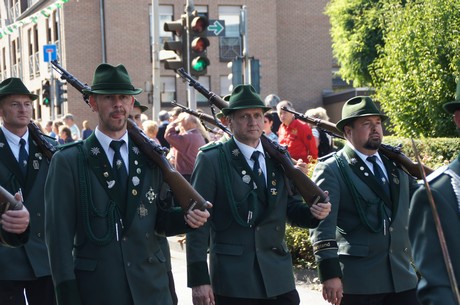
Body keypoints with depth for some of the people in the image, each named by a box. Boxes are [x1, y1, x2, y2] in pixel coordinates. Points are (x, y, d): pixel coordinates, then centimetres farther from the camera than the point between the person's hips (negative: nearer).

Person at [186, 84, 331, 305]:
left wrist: (313, 212, -9)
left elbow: (291, 208, 14)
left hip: (278, 278, 4)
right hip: (232, 279, -4)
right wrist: (198, 279, -12)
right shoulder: (211, 159, -4)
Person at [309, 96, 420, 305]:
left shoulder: (396, 164, 14)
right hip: (357, 282, -5)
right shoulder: (331, 169, -6)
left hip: (401, 277, 6)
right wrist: (330, 274, -21)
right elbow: (322, 224, -14)